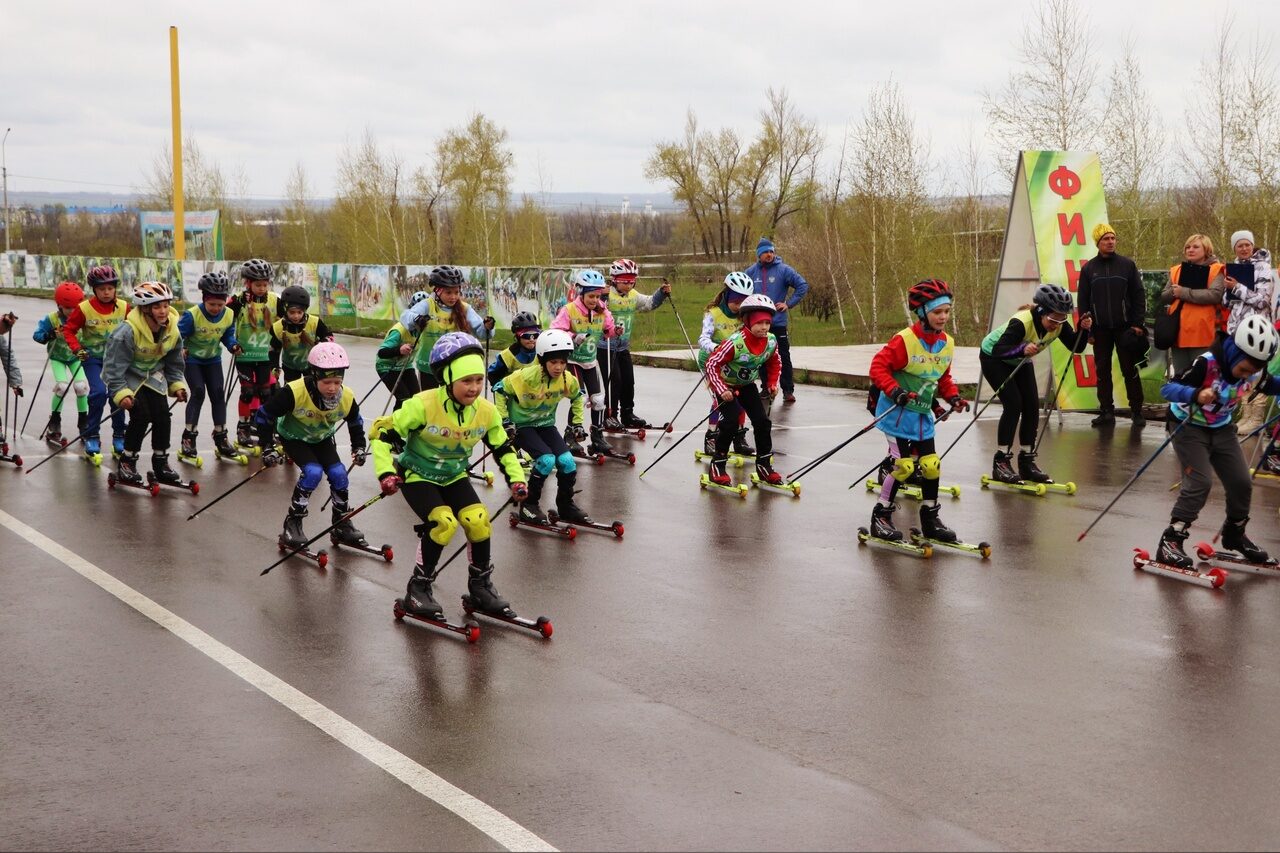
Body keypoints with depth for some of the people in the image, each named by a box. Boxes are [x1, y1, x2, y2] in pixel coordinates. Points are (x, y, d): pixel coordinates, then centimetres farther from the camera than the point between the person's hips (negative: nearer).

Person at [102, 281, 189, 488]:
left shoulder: (172, 331, -10)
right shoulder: (128, 332, -29)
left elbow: (174, 363, 7)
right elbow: (114, 365, -25)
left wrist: (177, 385, -2)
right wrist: (121, 393, -30)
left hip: (153, 376, 5)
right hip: (127, 377, -5)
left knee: (162, 416, -7)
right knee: (141, 415, -19)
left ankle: (161, 463, 11)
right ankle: (126, 463, -3)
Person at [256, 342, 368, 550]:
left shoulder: (346, 398, -24)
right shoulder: (294, 393, -38)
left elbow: (356, 423, 1)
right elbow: (264, 415, -25)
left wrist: (358, 447, -5)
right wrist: (267, 447, -25)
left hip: (322, 439, 4)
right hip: (294, 437, -4)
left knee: (339, 474, -10)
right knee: (313, 472, -25)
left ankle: (342, 525, 11)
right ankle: (292, 523, -10)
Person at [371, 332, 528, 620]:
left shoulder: (487, 412, -12)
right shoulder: (423, 406, -27)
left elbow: (503, 447, 5)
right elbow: (381, 431, -21)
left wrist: (516, 478, -7)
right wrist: (386, 472, -30)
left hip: (454, 476, 5)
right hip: (418, 474, -4)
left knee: (478, 520, -17)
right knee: (444, 522, -27)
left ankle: (480, 585, 7)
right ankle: (418, 589, -8)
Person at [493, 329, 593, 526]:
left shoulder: (568, 380, -12)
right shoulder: (527, 376, -27)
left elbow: (576, 397, 12)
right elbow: (500, 390, -13)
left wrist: (577, 423, 9)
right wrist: (505, 421, -15)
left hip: (545, 424, 5)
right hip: (521, 425, -5)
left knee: (567, 461, -12)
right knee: (547, 460, -25)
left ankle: (566, 505, 11)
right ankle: (529, 505, -7)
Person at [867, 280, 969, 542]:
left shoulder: (947, 343, 4)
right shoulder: (904, 340, -18)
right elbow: (878, 367, -17)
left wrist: (953, 396, 3)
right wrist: (894, 390, -28)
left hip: (923, 414, 7)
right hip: (898, 412, -7)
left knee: (931, 465, 7)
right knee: (904, 465, -10)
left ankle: (930, 519, 20)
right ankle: (881, 517, 3)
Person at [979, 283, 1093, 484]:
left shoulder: (1059, 325, -19)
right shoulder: (1021, 322, -39)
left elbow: (1075, 347, -13)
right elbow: (998, 350, -45)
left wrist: (1083, 330, -31)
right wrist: (1022, 349, -62)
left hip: (1020, 361, 7)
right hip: (992, 357, -7)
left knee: (1032, 406, -3)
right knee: (1013, 403, -19)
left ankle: (1027, 461, 7)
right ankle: (1001, 463, -14)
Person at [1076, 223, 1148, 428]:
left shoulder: (1127, 264, 2)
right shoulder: (1088, 268, 5)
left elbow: (1139, 295, 2)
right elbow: (1082, 300, 7)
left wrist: (1137, 323, -5)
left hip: (1124, 327, -2)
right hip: (1100, 329, 2)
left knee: (1130, 371, -1)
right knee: (1102, 371, 4)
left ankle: (1137, 411, 4)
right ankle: (1106, 412, 10)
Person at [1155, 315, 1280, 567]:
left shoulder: (1253, 372, -11)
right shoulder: (1206, 364, -30)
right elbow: (1167, 389, -35)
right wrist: (1196, 394, -53)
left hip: (1222, 429, 6)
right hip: (1189, 426, -6)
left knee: (1241, 482, 6)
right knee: (1199, 483, -18)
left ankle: (1234, 535, 29)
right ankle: (1170, 541, -13)